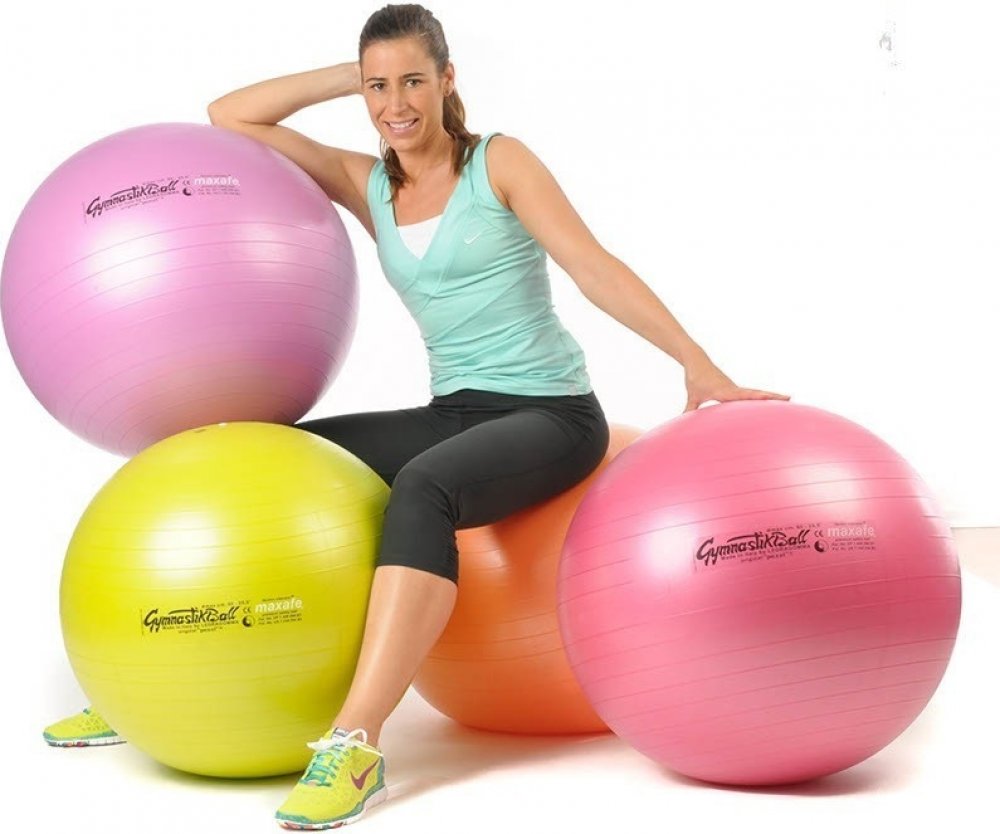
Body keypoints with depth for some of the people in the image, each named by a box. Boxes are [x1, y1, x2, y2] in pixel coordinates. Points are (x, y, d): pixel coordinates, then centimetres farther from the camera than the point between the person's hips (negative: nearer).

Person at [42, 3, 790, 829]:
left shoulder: (498, 162, -3)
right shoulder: (369, 184, 9)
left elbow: (596, 268, -10)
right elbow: (231, 116, 8)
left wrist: (701, 367, -16)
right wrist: (350, 75, 4)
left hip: (551, 413, -6)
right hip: (454, 413, 6)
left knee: (422, 488, -37)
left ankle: (355, 746, -44)